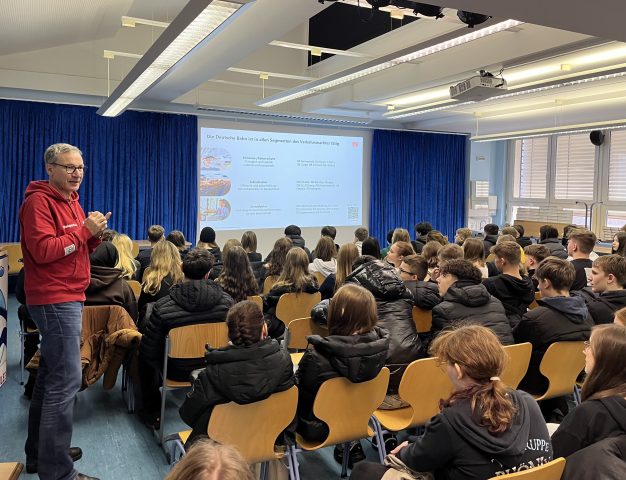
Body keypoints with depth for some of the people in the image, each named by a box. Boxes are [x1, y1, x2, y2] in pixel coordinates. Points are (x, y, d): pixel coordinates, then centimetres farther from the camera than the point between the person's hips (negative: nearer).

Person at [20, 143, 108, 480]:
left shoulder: (71, 200, 17)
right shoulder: (38, 201, -12)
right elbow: (43, 251, -22)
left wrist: (94, 235, 0)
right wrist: (84, 229, -18)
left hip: (67, 298, 10)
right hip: (54, 300, -10)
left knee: (51, 375, 16)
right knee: (66, 379, -11)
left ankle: (40, 453, 29)